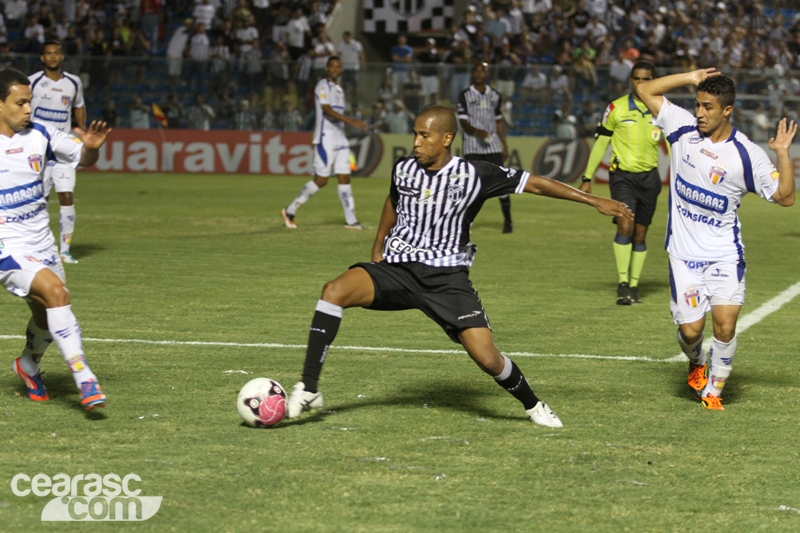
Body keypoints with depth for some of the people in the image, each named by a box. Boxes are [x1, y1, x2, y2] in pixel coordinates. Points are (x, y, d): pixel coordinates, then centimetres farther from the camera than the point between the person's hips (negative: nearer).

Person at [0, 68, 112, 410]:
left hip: (41, 243, 6)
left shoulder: (39, 135, 0)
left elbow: (83, 160, 8)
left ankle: (28, 364, 48)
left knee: (47, 316, 15)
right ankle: (84, 380, -27)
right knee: (56, 292, -26)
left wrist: (91, 147, -13)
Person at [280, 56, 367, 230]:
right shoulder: (323, 86, -9)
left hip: (340, 139, 8)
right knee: (321, 180, -7)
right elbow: (327, 110, -22)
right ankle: (290, 211, 5)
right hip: (325, 139, -8)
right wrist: (351, 121, -31)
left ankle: (351, 220, 0)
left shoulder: (338, 88, 19)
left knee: (344, 179, 1)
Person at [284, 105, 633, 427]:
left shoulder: (474, 175, -8)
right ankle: (309, 389, -20)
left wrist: (594, 201, 0)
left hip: (446, 277, -2)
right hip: (398, 269, 2)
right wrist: (378, 249, 28)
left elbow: (535, 184, -1)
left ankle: (532, 405, 19)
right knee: (335, 291, -26)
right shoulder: (404, 169, 2)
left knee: (487, 357, -14)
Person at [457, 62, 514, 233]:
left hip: (492, 145, 2)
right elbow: (463, 123, -6)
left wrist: (504, 145, 12)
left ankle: (507, 220, 3)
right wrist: (477, 132, -24)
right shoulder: (465, 95, 1)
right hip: (472, 146, -2)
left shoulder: (495, 96, 13)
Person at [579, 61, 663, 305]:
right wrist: (587, 178, 4)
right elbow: (600, 142, 5)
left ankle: (633, 287, 15)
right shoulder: (616, 108, -1)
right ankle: (623, 285, -15)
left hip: (649, 177, 2)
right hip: (622, 176, -2)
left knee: (640, 234, 5)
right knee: (625, 226, -19)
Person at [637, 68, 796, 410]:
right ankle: (696, 362, 35)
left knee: (725, 324, -14)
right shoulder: (684, 128, -2)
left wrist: (782, 154, -19)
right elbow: (646, 91, 5)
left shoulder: (747, 155, -10)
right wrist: (689, 78, -4)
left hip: (724, 253, -2)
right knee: (690, 329, -2)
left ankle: (713, 390, 8)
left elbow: (785, 197, -7)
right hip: (684, 253, 2)